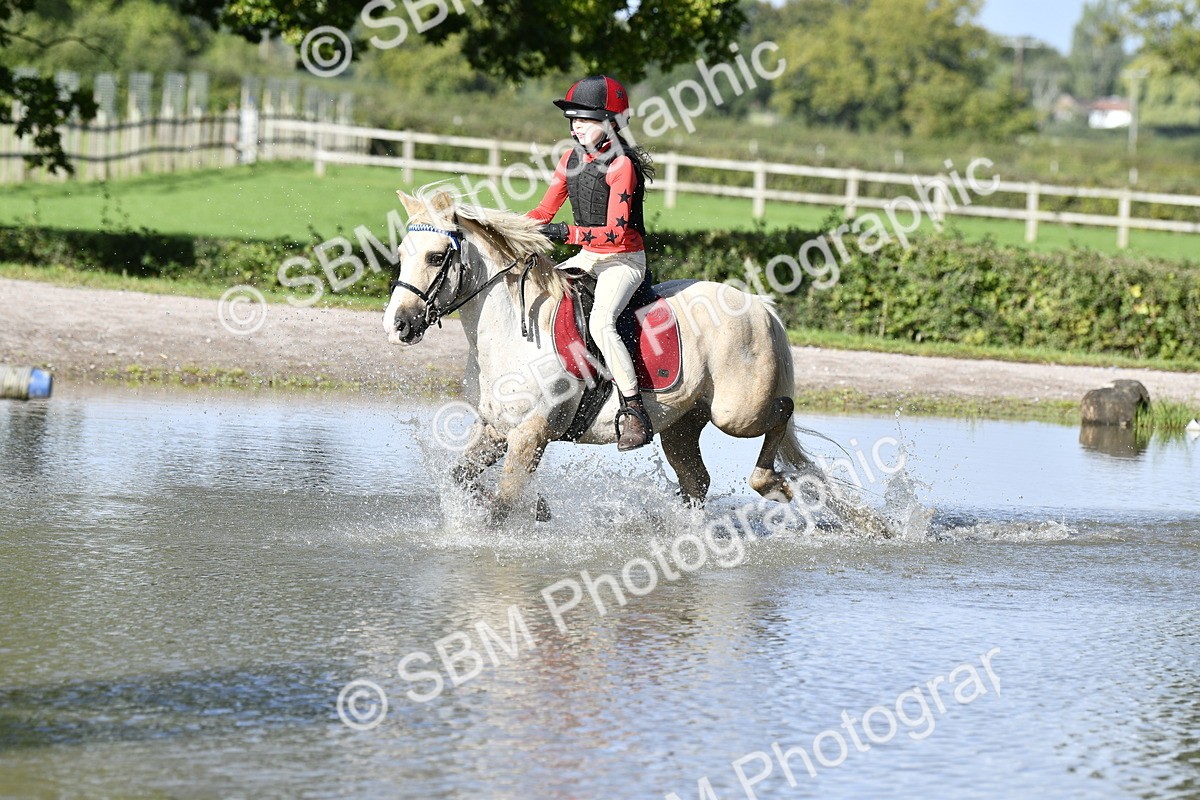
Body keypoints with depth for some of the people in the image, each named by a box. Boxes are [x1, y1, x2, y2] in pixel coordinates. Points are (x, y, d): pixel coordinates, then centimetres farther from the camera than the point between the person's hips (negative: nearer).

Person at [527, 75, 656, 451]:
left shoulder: (621, 165, -18)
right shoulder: (571, 159, 5)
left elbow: (616, 232, -25)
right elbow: (545, 211, 13)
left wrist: (568, 233, -33)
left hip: (624, 260, -9)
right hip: (586, 258, 9)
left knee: (601, 323, -32)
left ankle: (635, 413, -29)